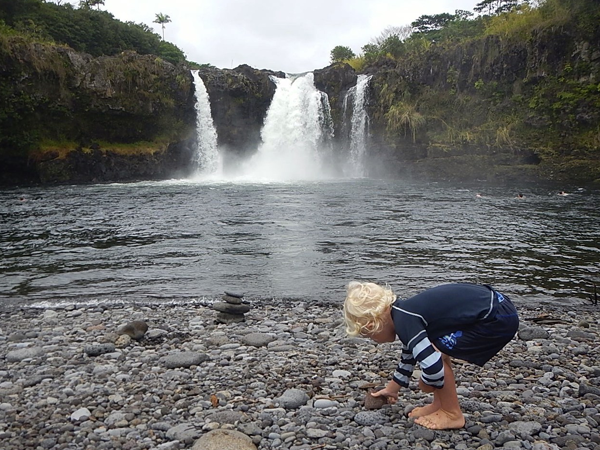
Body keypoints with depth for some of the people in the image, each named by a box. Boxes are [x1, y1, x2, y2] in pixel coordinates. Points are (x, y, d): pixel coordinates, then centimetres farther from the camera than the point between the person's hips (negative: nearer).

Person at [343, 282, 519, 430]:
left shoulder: (404, 321, -18)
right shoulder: (404, 313, 11)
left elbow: (433, 367, -25)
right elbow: (409, 354, 28)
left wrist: (427, 383, -1)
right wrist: (393, 387, 40)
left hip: (498, 319, -10)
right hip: (490, 303, 10)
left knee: (436, 353, -8)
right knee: (435, 349, 15)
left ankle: (453, 415, 8)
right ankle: (441, 404, 24)